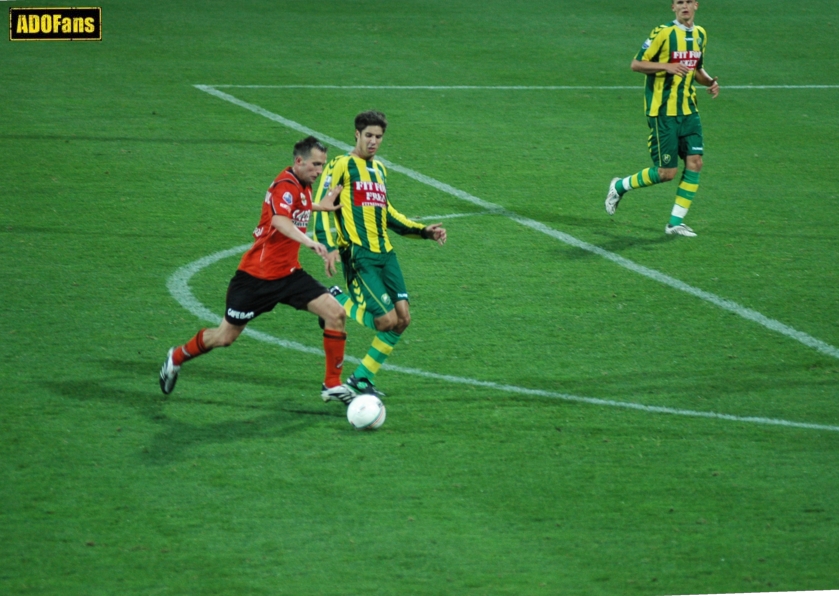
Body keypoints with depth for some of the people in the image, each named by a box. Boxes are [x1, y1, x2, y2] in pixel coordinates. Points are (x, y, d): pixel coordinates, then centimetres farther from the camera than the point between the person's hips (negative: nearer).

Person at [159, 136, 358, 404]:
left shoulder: (303, 187, 7)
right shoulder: (285, 185, -21)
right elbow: (280, 221, -42)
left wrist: (317, 206, 17)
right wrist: (309, 242, -56)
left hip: (288, 273, 8)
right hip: (257, 276, -8)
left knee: (336, 314, -9)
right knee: (225, 337, 5)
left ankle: (333, 385, 1)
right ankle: (176, 358, 32)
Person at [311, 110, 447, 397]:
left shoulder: (379, 168, 19)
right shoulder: (341, 166, -4)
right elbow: (321, 207, -9)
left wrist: (424, 231, 23)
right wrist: (329, 248, -21)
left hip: (385, 254, 8)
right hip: (358, 255, -8)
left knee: (402, 319, -1)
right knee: (387, 319, -17)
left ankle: (362, 378, 12)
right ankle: (337, 304, 7)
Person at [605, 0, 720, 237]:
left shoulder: (700, 35, 10)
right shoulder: (663, 33, -11)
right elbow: (636, 64, -10)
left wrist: (709, 81, 4)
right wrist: (667, 66, -24)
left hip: (688, 110, 7)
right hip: (663, 111, -7)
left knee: (695, 162, -6)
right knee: (667, 172, -6)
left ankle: (676, 222, 2)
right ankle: (620, 186, 20)